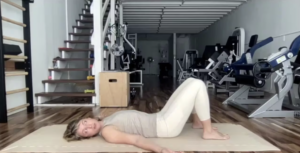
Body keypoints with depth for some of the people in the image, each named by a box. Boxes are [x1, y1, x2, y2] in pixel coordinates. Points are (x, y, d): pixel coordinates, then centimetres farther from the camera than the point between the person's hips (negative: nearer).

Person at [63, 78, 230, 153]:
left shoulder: (107, 120, 10)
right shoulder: (107, 133, -16)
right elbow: (136, 139, -28)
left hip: (159, 118, 9)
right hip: (166, 126, -9)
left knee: (191, 81, 13)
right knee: (198, 85, -14)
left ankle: (197, 122, 21)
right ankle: (208, 131, -2)